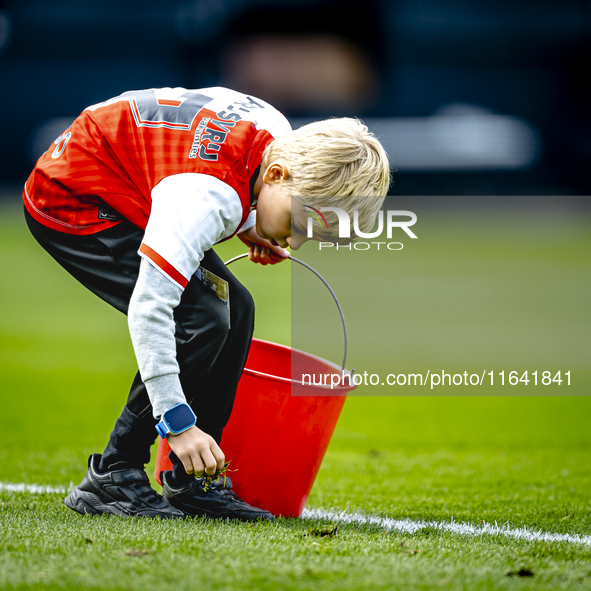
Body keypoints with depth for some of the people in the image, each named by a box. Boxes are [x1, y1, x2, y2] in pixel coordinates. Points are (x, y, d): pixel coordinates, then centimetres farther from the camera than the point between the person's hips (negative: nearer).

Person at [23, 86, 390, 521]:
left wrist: (244, 227, -1)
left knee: (236, 309, 0)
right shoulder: (213, 196, -35)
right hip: (67, 203, -10)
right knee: (201, 320, -21)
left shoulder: (284, 139, -7)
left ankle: (191, 484, 6)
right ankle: (111, 478, -12)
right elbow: (148, 306, -38)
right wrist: (177, 420, -37)